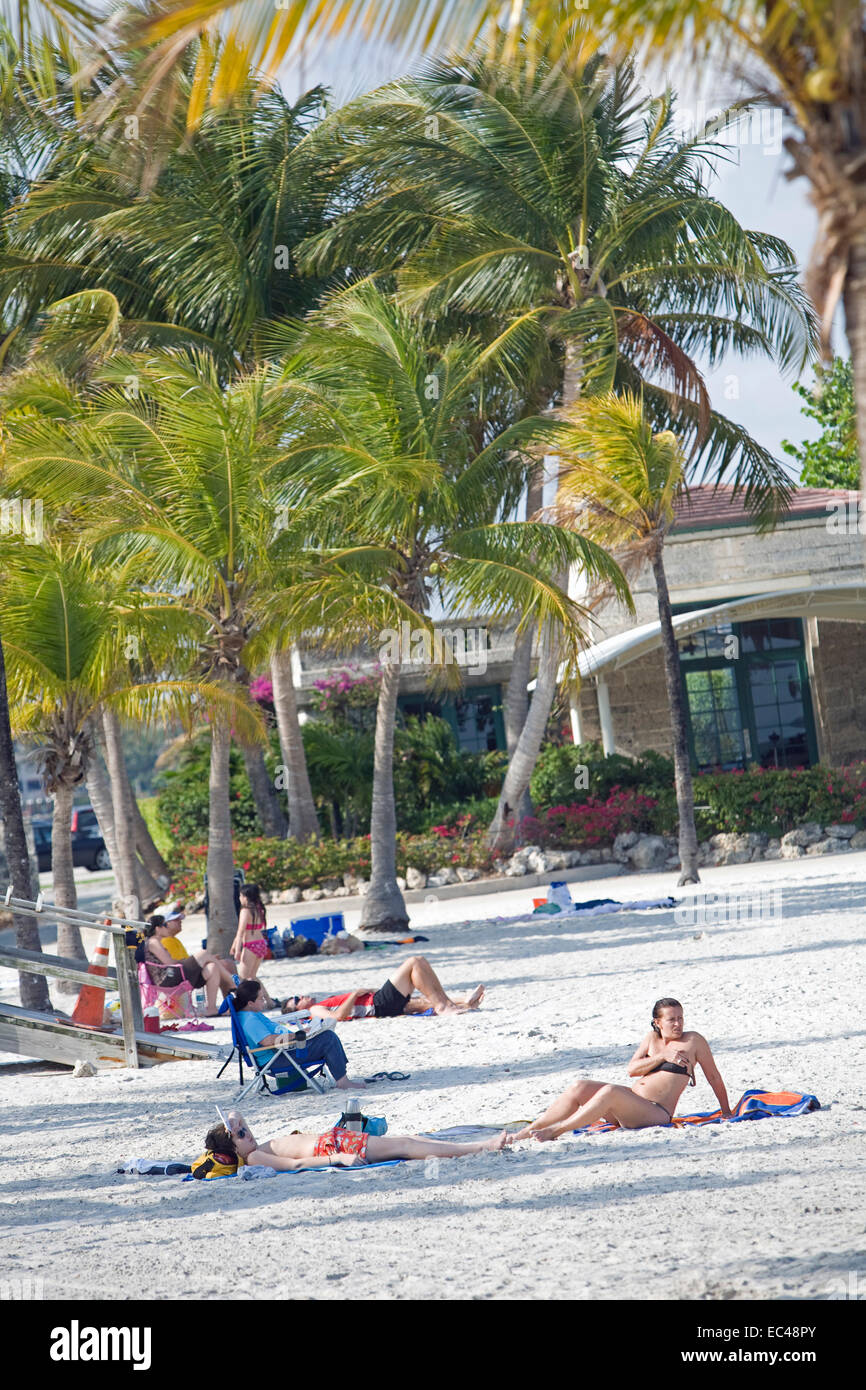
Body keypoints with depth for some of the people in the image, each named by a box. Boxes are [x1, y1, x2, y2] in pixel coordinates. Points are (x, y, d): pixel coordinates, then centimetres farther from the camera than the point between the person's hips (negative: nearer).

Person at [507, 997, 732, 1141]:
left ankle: (554, 1132, -37)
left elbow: (714, 1077, 11)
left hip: (656, 1112, -7)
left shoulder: (693, 1041, 4)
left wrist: (727, 1112, 14)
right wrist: (663, 1057, -6)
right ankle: (527, 1132, -18)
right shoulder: (652, 1038, 18)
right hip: (630, 1099, 7)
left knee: (610, 1092, -34)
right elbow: (632, 1069, 6)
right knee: (579, 1088, -13)